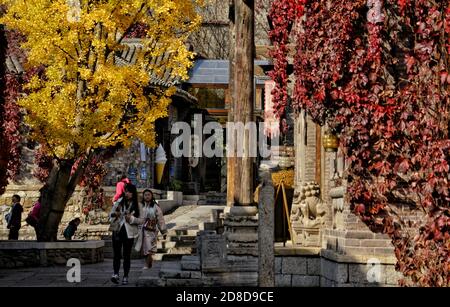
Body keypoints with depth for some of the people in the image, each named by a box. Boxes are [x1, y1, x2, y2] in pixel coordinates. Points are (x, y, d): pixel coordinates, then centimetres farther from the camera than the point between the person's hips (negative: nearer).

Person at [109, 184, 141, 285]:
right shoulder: (119, 202, 2)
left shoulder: (137, 205, 0)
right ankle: (116, 274, -7)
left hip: (129, 233, -1)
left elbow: (140, 220, 0)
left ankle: (125, 277, 9)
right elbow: (111, 214, 7)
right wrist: (115, 214, -15)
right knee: (116, 254, -5)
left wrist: (131, 218, -17)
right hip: (117, 231, 1)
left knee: (127, 255, 4)